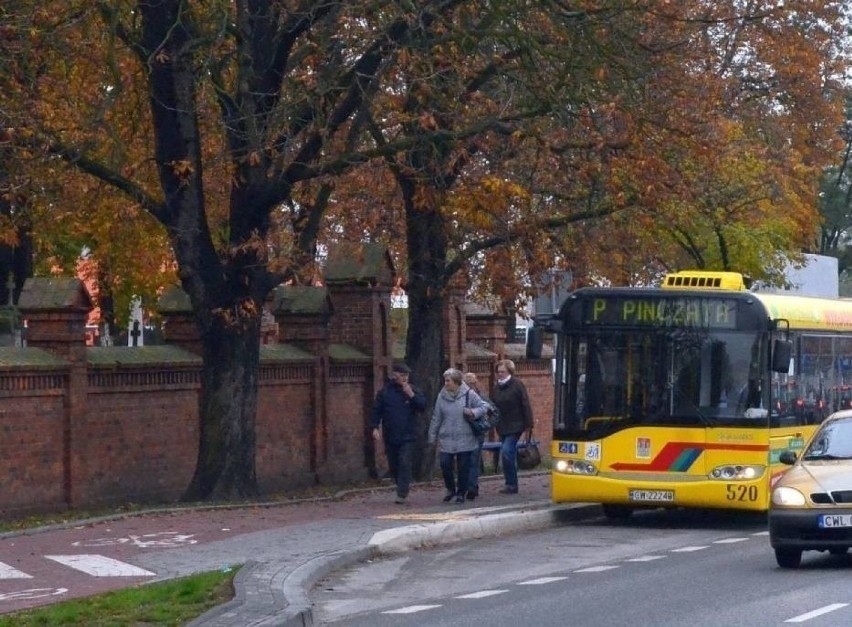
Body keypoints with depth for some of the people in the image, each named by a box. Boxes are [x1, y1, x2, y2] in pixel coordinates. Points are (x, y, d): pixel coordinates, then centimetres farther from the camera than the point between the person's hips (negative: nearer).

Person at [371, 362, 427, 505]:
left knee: (404, 463, -13)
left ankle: (402, 494, -12)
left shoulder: (413, 390, 2)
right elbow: (376, 411, 1)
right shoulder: (385, 392, 1)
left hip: (407, 435, -2)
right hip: (390, 436, 2)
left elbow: (423, 406, -7)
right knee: (393, 465, 10)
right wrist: (375, 427, -11)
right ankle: (403, 486, 32)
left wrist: (411, 395, -18)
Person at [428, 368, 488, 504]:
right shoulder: (442, 396, 3)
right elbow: (436, 418, 7)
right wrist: (432, 436, 7)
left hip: (465, 440, -2)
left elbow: (483, 407, 1)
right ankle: (450, 489, 18)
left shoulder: (468, 394, -4)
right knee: (445, 464, -6)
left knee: (463, 467, 2)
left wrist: (473, 412, -20)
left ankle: (461, 493, 17)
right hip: (446, 439, 2)